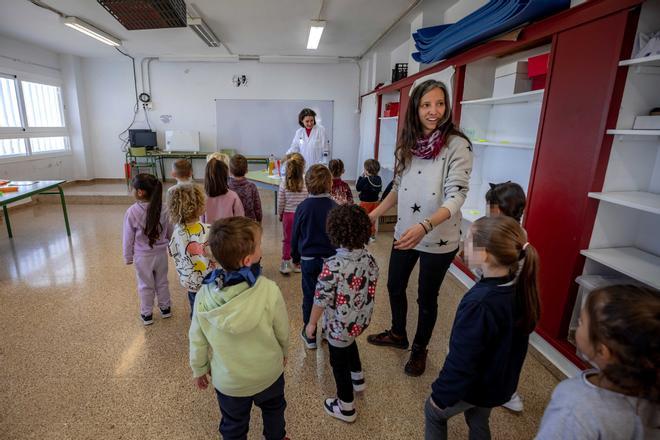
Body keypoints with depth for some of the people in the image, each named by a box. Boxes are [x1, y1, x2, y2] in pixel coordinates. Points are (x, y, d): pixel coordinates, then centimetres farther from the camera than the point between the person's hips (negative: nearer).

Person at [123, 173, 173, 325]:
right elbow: (170, 232, -1)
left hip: (142, 256, -2)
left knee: (145, 286, 16)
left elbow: (128, 238, -10)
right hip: (161, 253, 2)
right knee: (162, 282, 21)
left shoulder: (132, 212, -21)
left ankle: (147, 314, 32)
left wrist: (128, 257, 4)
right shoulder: (163, 209, -14)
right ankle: (165, 308, 37)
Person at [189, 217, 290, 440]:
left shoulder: (204, 296, -24)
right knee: (273, 408, 32)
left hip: (228, 381, 1)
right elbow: (283, 331, -14)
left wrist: (199, 370, 10)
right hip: (269, 372, -1)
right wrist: (283, 351, 8)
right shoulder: (269, 290, -30)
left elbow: (197, 341, -9)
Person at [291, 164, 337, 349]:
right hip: (331, 259, 0)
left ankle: (309, 334, 24)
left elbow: (295, 235, -1)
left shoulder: (303, 207, -8)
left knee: (309, 296, 12)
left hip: (308, 259, 0)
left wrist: (295, 257, 13)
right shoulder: (335, 207, -11)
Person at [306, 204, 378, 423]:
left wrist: (312, 323, -6)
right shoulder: (369, 259, -12)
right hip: (361, 320, 6)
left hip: (339, 325, -6)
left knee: (339, 362, 17)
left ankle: (346, 407, 37)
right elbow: (371, 289, 2)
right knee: (349, 344, 36)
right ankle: (357, 378, 57)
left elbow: (321, 299, -22)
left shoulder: (332, 266, -31)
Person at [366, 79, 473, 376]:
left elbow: (456, 196, -24)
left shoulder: (457, 145, -16)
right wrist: (375, 213, 6)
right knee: (395, 286, 20)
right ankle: (398, 334, 47)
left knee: (427, 298, 13)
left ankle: (419, 349, 39)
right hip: (404, 233, 5)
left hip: (439, 239, -5)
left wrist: (424, 226, -38)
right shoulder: (408, 144, 1)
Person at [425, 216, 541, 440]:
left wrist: (441, 395, -12)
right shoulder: (520, 287, -14)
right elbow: (513, 339, 3)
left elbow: (461, 361, -28)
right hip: (501, 381, 7)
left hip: (474, 386, -6)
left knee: (434, 411, 21)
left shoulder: (479, 304, -39)